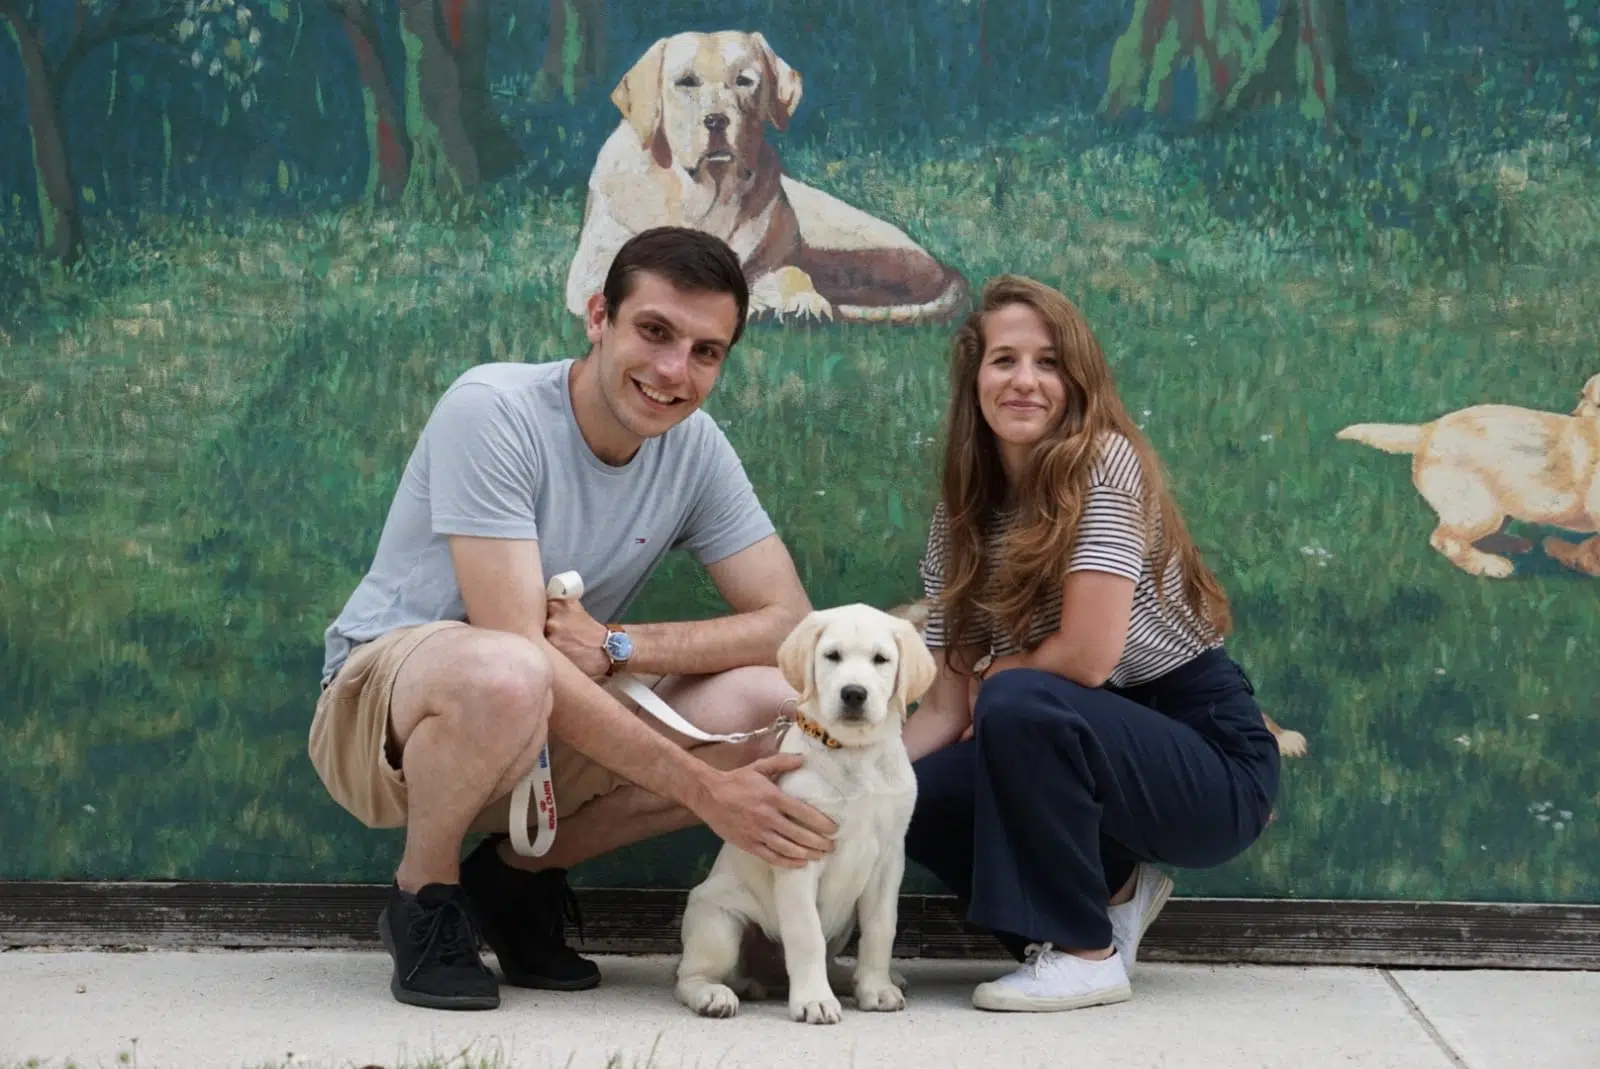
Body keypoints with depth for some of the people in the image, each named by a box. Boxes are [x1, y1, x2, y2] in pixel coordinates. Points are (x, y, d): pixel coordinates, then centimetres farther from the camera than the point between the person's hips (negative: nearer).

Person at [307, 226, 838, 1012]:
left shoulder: (695, 447, -4)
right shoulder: (491, 410, -22)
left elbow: (791, 623, -6)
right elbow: (518, 648, -28)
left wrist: (618, 646, -23)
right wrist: (701, 786, -31)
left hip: (552, 733, 6)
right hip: (382, 716, -6)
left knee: (771, 705, -16)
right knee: (504, 676, -40)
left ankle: (522, 870, 4)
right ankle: (423, 896, -8)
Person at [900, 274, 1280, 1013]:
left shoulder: (1105, 462, -17)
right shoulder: (961, 516, 2)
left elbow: (1087, 656, -24)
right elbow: (946, 708, -1)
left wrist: (995, 674, -5)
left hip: (1213, 767, -6)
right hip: (1101, 753, 6)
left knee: (1018, 703, -30)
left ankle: (1084, 951, -14)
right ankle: (1112, 889, 8)